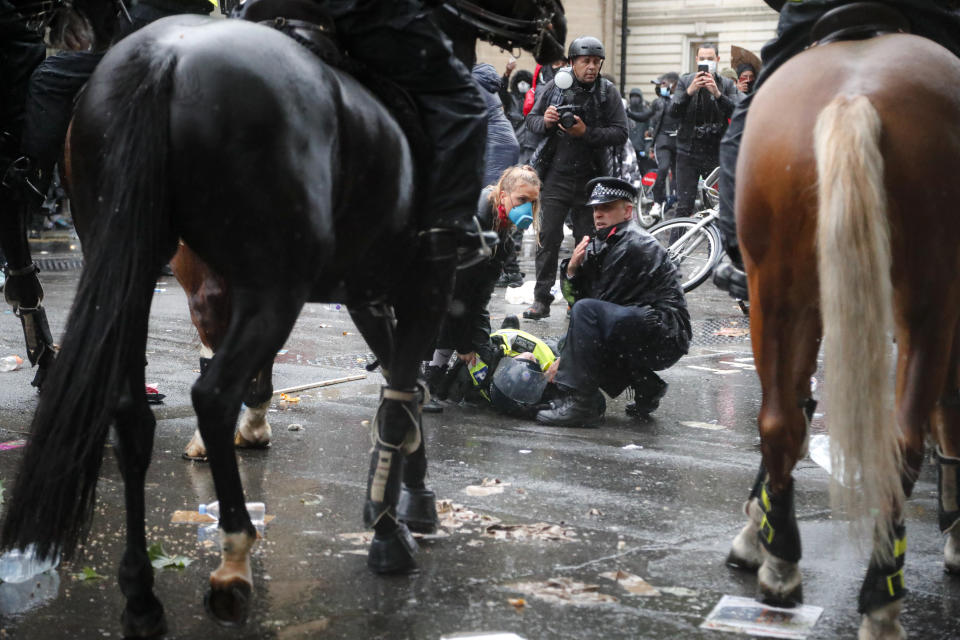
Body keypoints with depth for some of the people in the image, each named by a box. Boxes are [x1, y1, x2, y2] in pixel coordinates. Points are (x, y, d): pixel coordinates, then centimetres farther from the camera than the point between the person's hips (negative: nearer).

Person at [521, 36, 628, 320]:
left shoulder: (608, 92, -3)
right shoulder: (554, 87, 1)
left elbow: (621, 133, -8)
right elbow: (531, 119, 9)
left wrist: (586, 132, -21)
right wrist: (544, 121, -14)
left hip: (591, 179, 0)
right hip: (557, 177, 0)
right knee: (548, 239, -3)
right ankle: (541, 299, 3)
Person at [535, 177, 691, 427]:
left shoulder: (633, 245, -15)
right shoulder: (602, 244, 13)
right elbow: (574, 296, 11)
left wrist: (561, 359, -15)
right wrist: (572, 268, -10)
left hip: (666, 337, -10)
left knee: (586, 310, -25)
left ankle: (579, 403, -24)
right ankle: (646, 386, 13)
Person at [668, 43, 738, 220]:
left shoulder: (727, 84, 5)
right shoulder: (685, 81, 6)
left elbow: (736, 112, -10)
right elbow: (673, 112, -6)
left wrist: (717, 93, -24)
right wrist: (690, 91, -21)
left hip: (716, 153, 0)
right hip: (689, 152, 0)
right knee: (684, 206, -3)